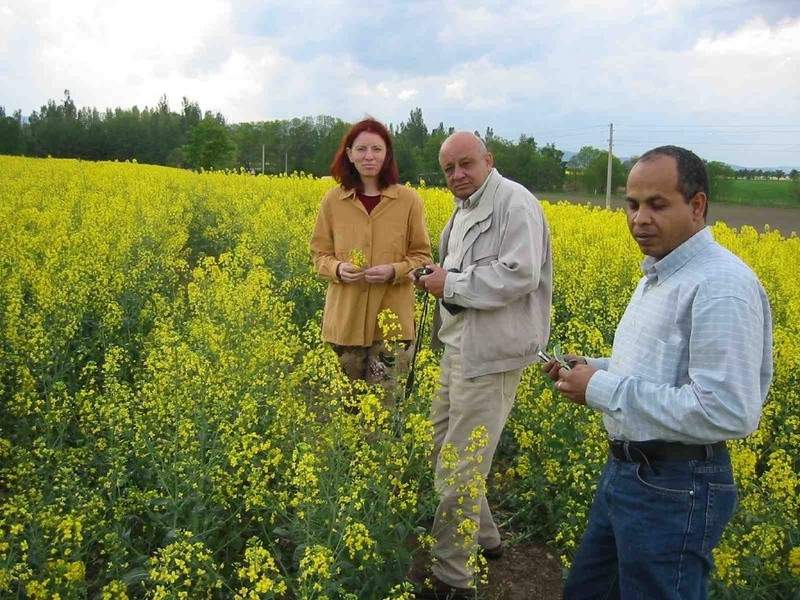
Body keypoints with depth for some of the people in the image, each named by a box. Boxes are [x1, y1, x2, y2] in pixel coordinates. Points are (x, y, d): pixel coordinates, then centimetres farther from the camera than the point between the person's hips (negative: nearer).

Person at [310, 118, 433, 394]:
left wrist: (394, 271, -16)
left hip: (391, 318, -1)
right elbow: (320, 254, 9)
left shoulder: (409, 200, -3)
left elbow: (422, 257, 3)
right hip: (346, 317, 2)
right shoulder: (333, 201, 1)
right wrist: (338, 269, -13)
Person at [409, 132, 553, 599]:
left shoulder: (515, 203, -13)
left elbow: (519, 276, -23)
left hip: (491, 351, -10)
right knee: (441, 444, 17)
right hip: (462, 345, 10)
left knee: (461, 463, -4)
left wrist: (451, 284, -17)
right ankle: (483, 537, 34)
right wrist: (437, 277, 7)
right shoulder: (465, 209, 18)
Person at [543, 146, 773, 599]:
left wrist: (603, 389, -23)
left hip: (676, 490, -10)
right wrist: (595, 369, 3)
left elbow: (727, 413, -29)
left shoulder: (721, 285, -22)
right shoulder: (661, 274, 11)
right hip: (626, 470, 10)